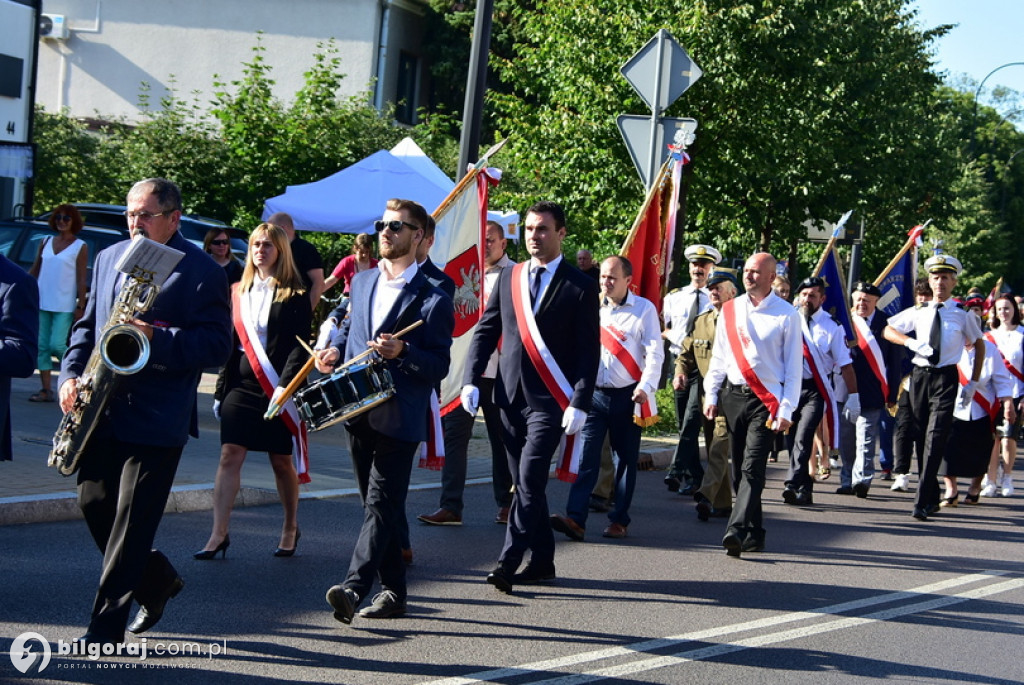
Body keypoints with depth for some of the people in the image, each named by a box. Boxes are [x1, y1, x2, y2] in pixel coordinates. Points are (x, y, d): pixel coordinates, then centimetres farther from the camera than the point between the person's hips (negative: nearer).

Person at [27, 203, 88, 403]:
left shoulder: (80, 247, -2)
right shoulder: (46, 242, 11)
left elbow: (81, 280, -5)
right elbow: (34, 270, 16)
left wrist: (80, 306, -10)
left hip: (64, 306, -5)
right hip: (41, 303, 5)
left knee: (56, 345, -12)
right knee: (41, 347, 2)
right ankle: (46, 390, 6)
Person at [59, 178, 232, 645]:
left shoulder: (202, 271, -6)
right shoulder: (109, 259, 15)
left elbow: (217, 344, -12)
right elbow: (87, 325, 19)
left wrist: (157, 340, -25)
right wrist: (71, 374, 3)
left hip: (157, 418, -6)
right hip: (101, 411, 7)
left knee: (132, 519, -4)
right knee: (93, 502, 8)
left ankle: (106, 627, 3)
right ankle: (158, 581, 31)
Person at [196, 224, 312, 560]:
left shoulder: (294, 296, -2)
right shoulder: (238, 293, 12)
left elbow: (300, 346, -9)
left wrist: (285, 386, -20)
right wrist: (220, 390, 13)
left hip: (277, 389, -4)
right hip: (241, 385, 4)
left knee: (282, 461, 6)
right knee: (230, 455, -6)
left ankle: (290, 529, 23)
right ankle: (219, 534, -5)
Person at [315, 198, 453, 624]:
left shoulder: (431, 298, -7)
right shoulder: (362, 281, 13)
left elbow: (440, 365, -9)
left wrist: (402, 352, -26)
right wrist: (335, 350, 6)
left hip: (399, 419, -7)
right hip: (358, 412, 7)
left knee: (382, 504, -12)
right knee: (379, 505, 12)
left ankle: (354, 587, -22)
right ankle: (393, 591, 19)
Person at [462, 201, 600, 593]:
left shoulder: (580, 286, -3)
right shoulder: (508, 278, 11)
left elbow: (589, 350, -5)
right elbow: (486, 331, 13)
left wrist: (580, 403, -14)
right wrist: (471, 380, 1)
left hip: (550, 400, -5)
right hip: (511, 398, 5)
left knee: (530, 480, -13)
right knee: (525, 483, 9)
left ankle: (508, 563, -15)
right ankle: (541, 561, 19)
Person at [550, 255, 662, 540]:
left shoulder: (644, 309, 0)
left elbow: (655, 353, -5)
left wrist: (646, 386, -18)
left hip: (627, 396, -2)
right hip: (594, 393, 2)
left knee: (625, 459, 6)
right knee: (586, 455, -9)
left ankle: (619, 520, 14)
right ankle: (576, 518, -15)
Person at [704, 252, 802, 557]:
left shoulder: (786, 314, -1)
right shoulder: (730, 310, 9)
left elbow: (794, 366, -1)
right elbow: (719, 356, 15)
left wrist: (786, 410, -7)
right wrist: (710, 395, 7)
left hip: (766, 400, -5)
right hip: (733, 395, 5)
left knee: (752, 468, -15)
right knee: (739, 470, 7)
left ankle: (737, 531, -24)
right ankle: (754, 534, 17)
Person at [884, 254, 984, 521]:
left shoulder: (963, 315, 2)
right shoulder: (917, 313, 8)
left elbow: (979, 345, 13)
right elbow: (888, 331, 12)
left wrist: (974, 382, 8)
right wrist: (911, 342, -8)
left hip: (946, 379, -4)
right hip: (920, 376, 4)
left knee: (935, 439, -16)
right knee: (920, 438, 8)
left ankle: (922, 503, -21)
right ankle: (932, 497, 22)